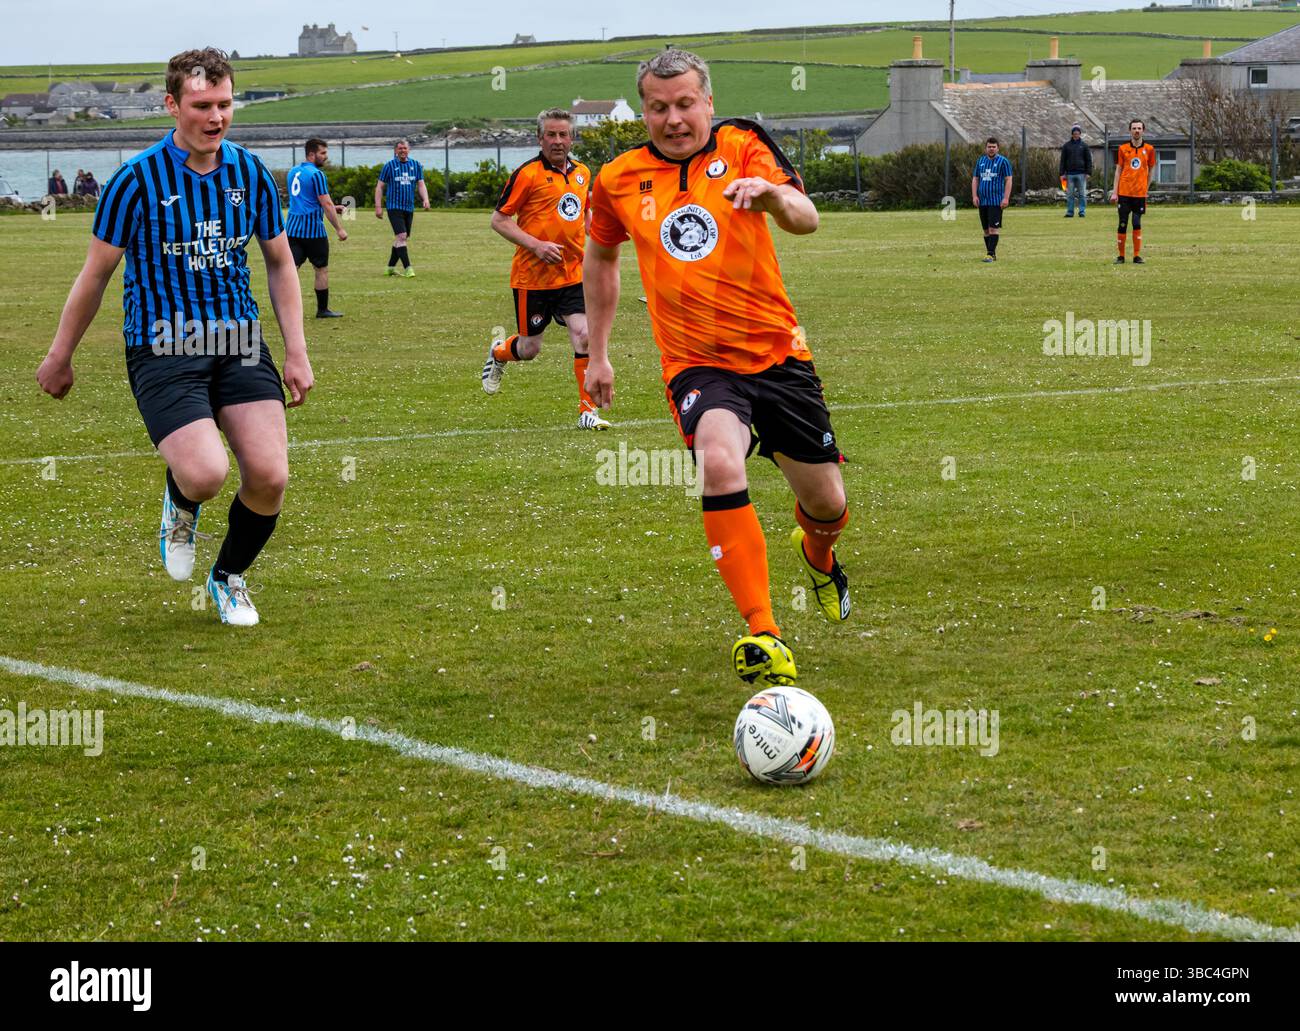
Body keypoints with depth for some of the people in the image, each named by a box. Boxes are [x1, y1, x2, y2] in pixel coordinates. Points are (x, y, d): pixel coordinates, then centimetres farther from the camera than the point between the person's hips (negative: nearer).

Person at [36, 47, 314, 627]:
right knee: (207, 475, -24)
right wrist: (60, 356, 9)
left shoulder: (250, 173, 3)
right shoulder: (138, 179, -9)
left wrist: (296, 353, 10)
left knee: (269, 476, -10)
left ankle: (229, 578, 20)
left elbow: (279, 263, 15)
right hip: (162, 349, -4)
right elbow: (96, 273, 2)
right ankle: (179, 504, 16)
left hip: (239, 341, 4)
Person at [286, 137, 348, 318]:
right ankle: (322, 310, 15)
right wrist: (339, 229, -9)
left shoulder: (292, 172, 14)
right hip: (313, 229, -6)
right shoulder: (316, 174, -11)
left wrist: (331, 208, 29)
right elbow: (326, 204, -14)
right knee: (322, 269, 8)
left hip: (292, 228, 6)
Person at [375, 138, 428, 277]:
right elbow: (380, 186, 1)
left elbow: (421, 185, 9)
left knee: (403, 238, 9)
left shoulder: (416, 165, 8)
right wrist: (378, 206, -5)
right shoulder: (389, 166, -2)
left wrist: (425, 199, -9)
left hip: (409, 207, 5)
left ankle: (390, 268, 21)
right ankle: (407, 268, -17)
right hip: (394, 207, -5)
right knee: (401, 236, -16)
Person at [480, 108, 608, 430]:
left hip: (573, 274, 4)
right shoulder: (527, 173, -10)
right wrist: (536, 245, -19)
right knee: (530, 349, 7)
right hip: (532, 277, -4)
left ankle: (588, 411, -5)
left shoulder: (582, 173, 9)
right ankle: (498, 352, 42)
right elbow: (499, 220, -8)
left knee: (584, 336, -13)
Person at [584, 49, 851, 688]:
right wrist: (598, 353, 21)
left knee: (827, 505, 8)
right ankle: (763, 636, -31)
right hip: (697, 364, -1)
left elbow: (806, 220, -19)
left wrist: (770, 193, -41)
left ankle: (818, 555, 49)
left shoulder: (742, 148, -4)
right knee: (719, 465, -32)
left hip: (778, 353, 1)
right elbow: (600, 257, 22)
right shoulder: (620, 179, 3)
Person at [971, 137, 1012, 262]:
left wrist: (1006, 198, -13)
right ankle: (991, 253, 16)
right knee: (986, 229, 8)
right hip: (982, 201, 5)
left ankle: (991, 254, -14)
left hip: (996, 201, -5)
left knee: (993, 228, -12)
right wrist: (974, 196, 2)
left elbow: (1008, 180, -5)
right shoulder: (980, 161, 13)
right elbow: (975, 179, 15)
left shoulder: (1003, 161, -1)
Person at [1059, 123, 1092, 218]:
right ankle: (1070, 212, 6)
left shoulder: (1084, 145, 6)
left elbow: (1088, 160, 7)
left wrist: (1088, 172, -1)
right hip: (1070, 174, 1)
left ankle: (1082, 211, 3)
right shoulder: (1066, 145, 8)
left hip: (1081, 174, -1)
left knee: (1082, 194, -1)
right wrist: (1062, 173, 2)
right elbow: (1063, 160, 8)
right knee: (1070, 194, 2)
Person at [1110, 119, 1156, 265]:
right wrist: (1114, 192, 0)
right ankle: (1121, 256, 7)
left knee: (1137, 224, -2)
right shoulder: (1123, 148, 4)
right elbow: (1118, 170, 5)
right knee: (1122, 224, 0)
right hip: (1124, 192, 0)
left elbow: (1151, 170, 13)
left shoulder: (1149, 149, 4)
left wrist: (1146, 188, 8)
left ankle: (1137, 256, 4)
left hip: (1140, 193, 0)